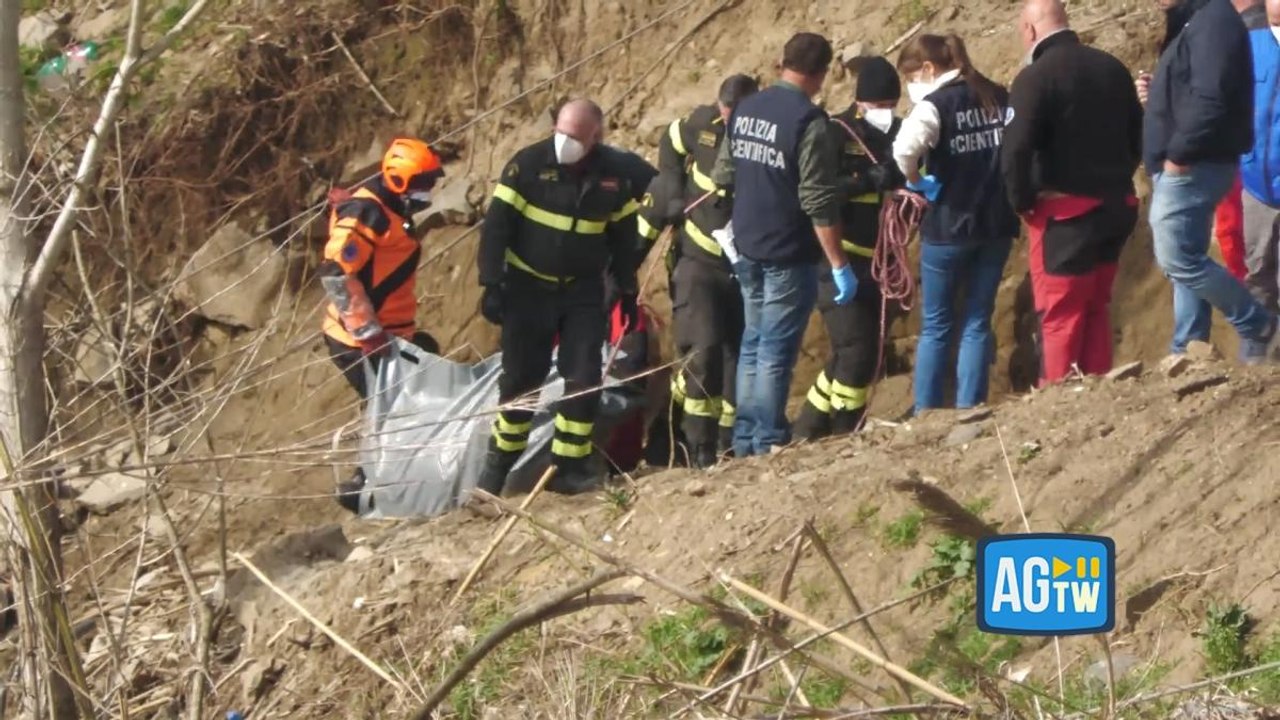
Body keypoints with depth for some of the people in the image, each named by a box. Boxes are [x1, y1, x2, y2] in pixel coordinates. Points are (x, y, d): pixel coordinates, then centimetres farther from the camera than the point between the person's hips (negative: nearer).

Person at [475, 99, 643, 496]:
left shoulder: (613, 175, -4)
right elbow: (497, 225, -11)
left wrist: (627, 292, 11)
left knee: (584, 380, -4)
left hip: (583, 290, 2)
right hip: (528, 286, -2)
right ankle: (500, 460, 18)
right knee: (520, 377, 3)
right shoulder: (529, 164, -14)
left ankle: (570, 467, 3)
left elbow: (623, 236, 10)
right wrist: (492, 285, -14)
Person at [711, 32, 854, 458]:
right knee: (776, 353, -2)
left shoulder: (744, 111, 4)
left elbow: (722, 178, 14)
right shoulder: (809, 121, -18)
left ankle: (744, 441, 19)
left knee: (753, 344, 16)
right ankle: (768, 444, 0)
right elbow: (819, 203, -19)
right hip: (788, 257, -7)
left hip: (747, 250, 7)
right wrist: (840, 265, -15)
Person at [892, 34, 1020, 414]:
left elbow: (904, 149, -30)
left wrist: (918, 181, -13)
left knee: (935, 326, 8)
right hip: (997, 224, 5)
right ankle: (969, 411, 8)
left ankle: (926, 414, 8)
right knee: (978, 323, 11)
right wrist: (1010, 186, 8)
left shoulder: (935, 104, -12)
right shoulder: (999, 98, 6)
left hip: (949, 227, -5)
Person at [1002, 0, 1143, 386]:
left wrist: (1021, 201, -8)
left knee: (1060, 316, 0)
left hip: (1065, 213, -7)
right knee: (1096, 308, 17)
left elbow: (1015, 150, -22)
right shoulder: (1112, 68, 8)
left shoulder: (1035, 77, -14)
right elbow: (1138, 135, 17)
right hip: (1116, 206, 7)